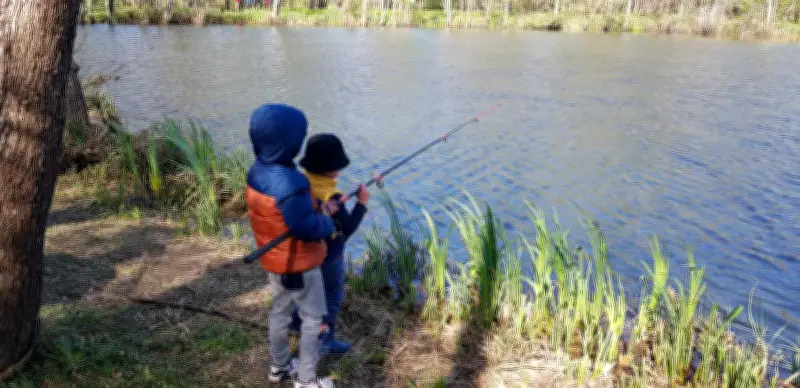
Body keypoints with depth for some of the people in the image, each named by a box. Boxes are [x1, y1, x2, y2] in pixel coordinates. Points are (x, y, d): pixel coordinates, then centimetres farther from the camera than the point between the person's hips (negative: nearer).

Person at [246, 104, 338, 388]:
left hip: (274, 260, 8)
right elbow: (308, 229, -29)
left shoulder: (256, 171, -6)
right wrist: (328, 222, -9)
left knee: (280, 312, 24)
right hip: (299, 264, -8)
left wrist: (318, 206, 1)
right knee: (314, 319, 10)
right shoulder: (290, 183, -35)